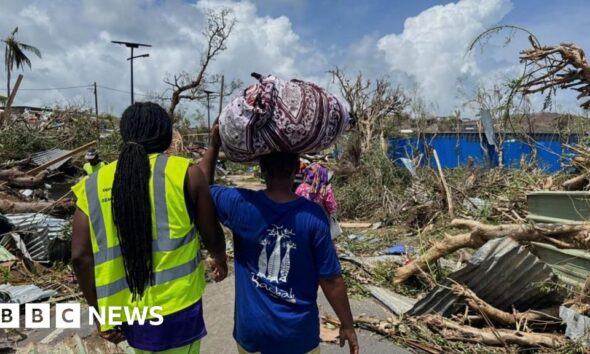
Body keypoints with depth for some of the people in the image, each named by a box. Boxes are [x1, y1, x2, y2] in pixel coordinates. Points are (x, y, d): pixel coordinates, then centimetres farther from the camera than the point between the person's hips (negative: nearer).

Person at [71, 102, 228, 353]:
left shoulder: (93, 186, 0)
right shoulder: (185, 173, -9)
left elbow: (81, 256, -3)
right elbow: (212, 237, -1)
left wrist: (101, 312, 7)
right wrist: (220, 260, 20)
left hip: (127, 313, 4)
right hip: (176, 308, -4)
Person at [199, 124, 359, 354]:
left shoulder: (240, 205, -16)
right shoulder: (313, 216, -18)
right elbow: (331, 280, -11)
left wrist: (214, 146, 4)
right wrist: (347, 326, 1)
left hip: (253, 332, 1)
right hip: (298, 333, -1)